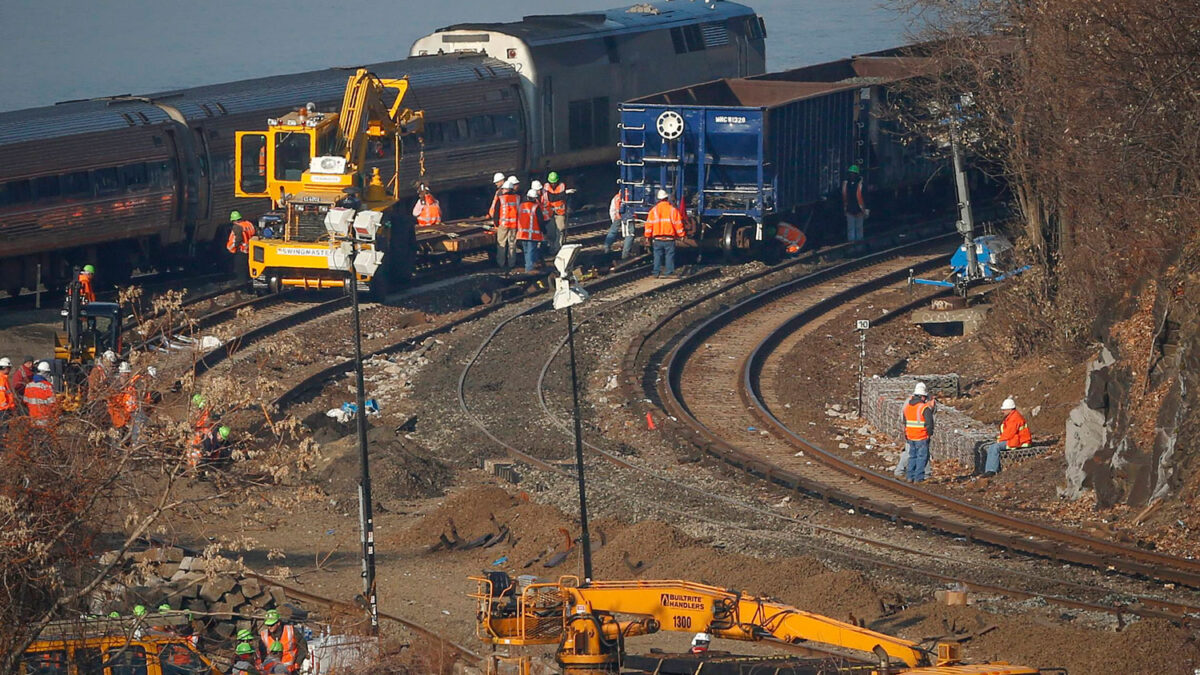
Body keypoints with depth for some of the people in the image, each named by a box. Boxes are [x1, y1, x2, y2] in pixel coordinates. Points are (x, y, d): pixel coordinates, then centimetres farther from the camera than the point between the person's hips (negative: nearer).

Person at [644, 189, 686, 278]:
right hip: (670, 238, -1)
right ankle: (669, 272, 1)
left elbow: (649, 224, 3)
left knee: (658, 256, 7)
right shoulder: (673, 209, -1)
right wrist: (681, 235, 9)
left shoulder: (654, 210, 2)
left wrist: (648, 237, 9)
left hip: (657, 238, 1)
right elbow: (678, 224, 0)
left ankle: (657, 273, 3)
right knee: (669, 256, 4)